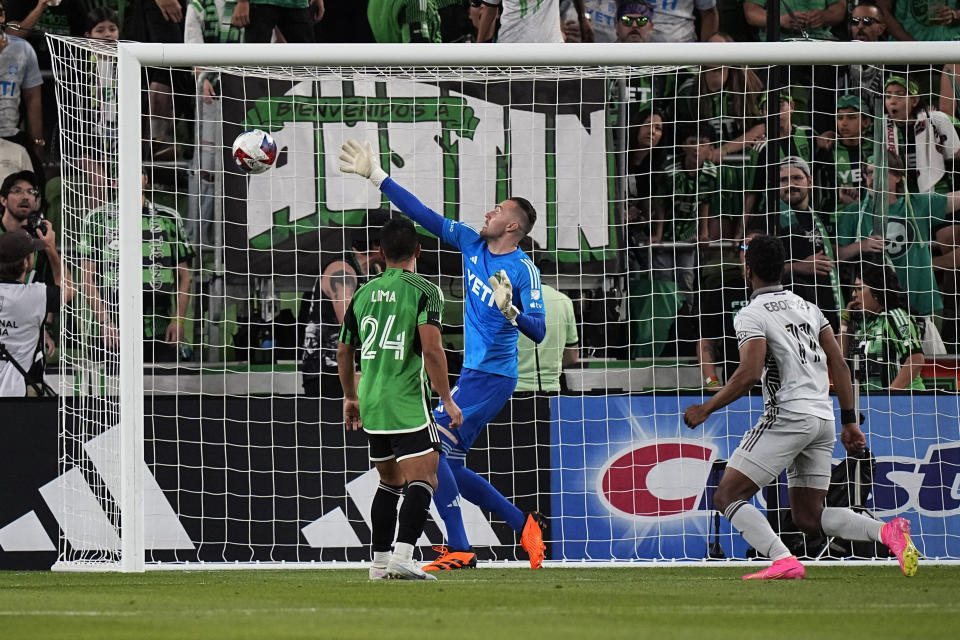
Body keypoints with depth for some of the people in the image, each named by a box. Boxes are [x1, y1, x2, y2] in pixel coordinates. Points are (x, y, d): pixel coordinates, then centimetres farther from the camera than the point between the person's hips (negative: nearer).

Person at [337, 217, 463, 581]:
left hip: (370, 403, 6)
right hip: (408, 402, -6)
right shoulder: (423, 292, -6)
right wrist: (447, 400, -11)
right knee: (422, 479, -9)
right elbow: (431, 348, -17)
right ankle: (402, 557, -25)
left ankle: (380, 562, 21)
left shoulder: (363, 294, 12)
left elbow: (343, 351, 19)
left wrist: (350, 398, 33)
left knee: (390, 481, 20)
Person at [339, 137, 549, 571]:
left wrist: (510, 311, -37)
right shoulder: (471, 243, 7)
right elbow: (424, 216, 10)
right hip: (474, 374, 8)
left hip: (491, 377, -8)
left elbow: (538, 331, -18)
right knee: (449, 469, 9)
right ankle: (524, 525, 21)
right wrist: (377, 177, 9)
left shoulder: (523, 271, -14)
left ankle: (458, 550, -13)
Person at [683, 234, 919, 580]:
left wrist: (706, 409, -7)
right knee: (808, 517, 12)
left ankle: (784, 561, -20)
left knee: (728, 497, -2)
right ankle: (887, 531, -10)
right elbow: (839, 365, 15)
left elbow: (749, 374, -17)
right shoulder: (808, 308, 18)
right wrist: (849, 421, 17)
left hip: (787, 415, -8)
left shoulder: (751, 315, -5)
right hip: (824, 420, 8)